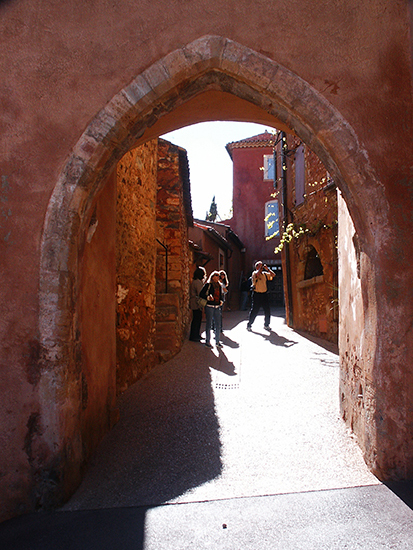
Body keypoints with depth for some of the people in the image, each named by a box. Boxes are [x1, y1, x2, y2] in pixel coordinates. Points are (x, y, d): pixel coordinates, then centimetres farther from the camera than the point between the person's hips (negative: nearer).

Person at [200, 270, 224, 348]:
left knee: (218, 325, 7)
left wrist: (221, 301, 5)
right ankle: (207, 341, 12)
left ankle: (217, 341, 18)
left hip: (217, 307, 5)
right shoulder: (208, 285, -4)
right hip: (209, 307, -5)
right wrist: (208, 297, -19)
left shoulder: (219, 286, 14)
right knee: (209, 325, 1)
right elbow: (201, 294, -5)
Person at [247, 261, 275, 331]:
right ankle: (249, 325, 9)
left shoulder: (265, 274, 12)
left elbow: (273, 275, 11)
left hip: (264, 294, 5)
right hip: (257, 294, -5)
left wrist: (267, 269, 1)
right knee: (254, 311, -2)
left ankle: (266, 325, 19)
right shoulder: (254, 273, -4)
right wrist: (260, 268, -15)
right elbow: (257, 275, -28)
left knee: (267, 311, 5)